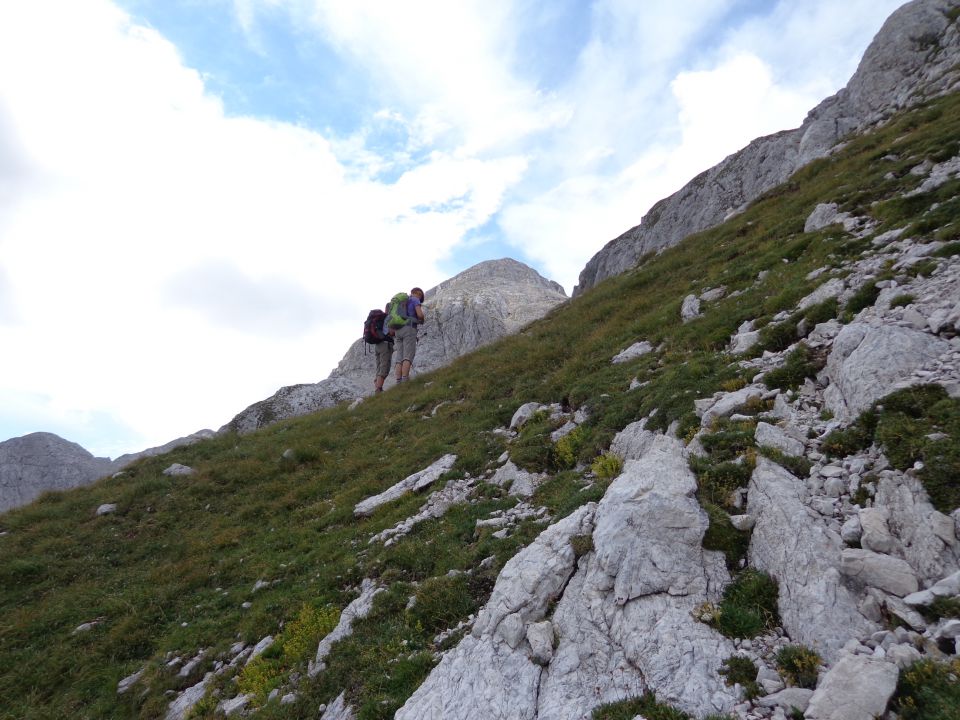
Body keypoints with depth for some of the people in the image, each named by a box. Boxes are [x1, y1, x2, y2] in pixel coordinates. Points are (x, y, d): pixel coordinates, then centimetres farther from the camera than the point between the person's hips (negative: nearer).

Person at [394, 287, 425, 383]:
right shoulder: (415, 300, 4)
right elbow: (420, 314, -10)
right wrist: (421, 320, 14)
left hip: (399, 332, 7)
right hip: (409, 330, -7)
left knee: (400, 359, 0)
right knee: (408, 357, -14)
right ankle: (404, 382, -27)